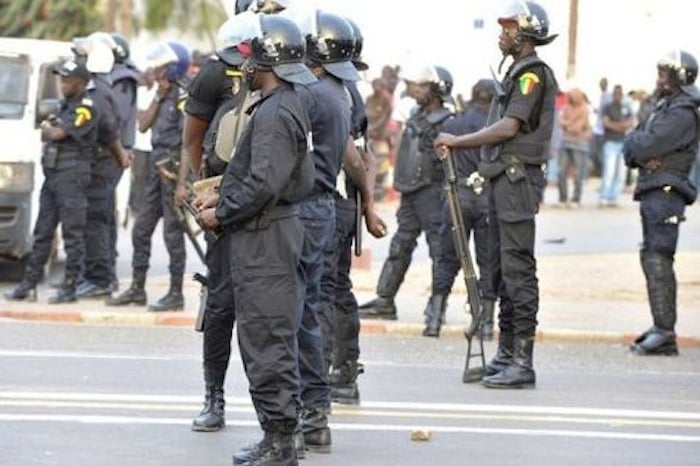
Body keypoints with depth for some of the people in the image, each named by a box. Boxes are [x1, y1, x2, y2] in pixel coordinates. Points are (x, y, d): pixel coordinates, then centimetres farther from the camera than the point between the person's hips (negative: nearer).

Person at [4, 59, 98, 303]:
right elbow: (46, 136, 24)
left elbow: (57, 134, -16)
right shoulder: (66, 105, 19)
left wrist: (47, 127, 5)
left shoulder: (86, 109, -10)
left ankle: (69, 287, -2)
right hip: (52, 174, 9)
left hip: (72, 176, -9)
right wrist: (49, 126, 2)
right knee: (42, 232, 10)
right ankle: (29, 284, 12)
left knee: (73, 235, -4)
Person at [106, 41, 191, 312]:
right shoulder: (163, 94, 14)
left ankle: (176, 294, 3)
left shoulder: (183, 95, -13)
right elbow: (143, 125, 9)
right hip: (157, 165, 9)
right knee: (141, 229, 12)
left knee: (173, 231, -4)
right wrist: (158, 98, -1)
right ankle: (137, 289, 20)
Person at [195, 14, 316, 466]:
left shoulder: (275, 113, -18)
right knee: (271, 341, 14)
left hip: (265, 240, -11)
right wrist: (222, 197, 15)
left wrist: (221, 214, -12)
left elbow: (263, 185, -23)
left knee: (267, 342, -7)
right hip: (272, 232, 11)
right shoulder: (286, 104, 15)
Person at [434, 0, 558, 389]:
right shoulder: (517, 72, 19)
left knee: (518, 269, -11)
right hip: (503, 178, 10)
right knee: (501, 269, 13)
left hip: (518, 178, -10)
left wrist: (457, 141, -13)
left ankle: (522, 362, -11)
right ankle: (506, 353, 19)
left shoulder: (533, 73, -11)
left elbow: (509, 127, -19)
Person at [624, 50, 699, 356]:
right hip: (653, 193, 10)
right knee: (652, 257, 11)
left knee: (657, 258, -15)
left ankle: (664, 330, -19)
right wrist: (640, 155, -6)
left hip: (666, 192, -10)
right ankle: (663, 331, 15)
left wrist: (634, 144, 2)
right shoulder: (664, 107, 21)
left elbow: (646, 145, -19)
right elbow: (631, 148, 16)